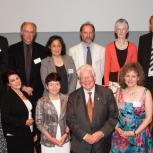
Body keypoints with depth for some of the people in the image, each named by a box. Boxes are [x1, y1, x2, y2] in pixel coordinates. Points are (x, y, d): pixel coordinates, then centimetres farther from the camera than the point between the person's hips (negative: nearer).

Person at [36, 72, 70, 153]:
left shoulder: (66, 99, 0)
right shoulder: (41, 102, -8)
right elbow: (39, 122, -6)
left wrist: (65, 134, -8)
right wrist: (51, 138, -11)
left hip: (65, 141, 2)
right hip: (48, 142, -2)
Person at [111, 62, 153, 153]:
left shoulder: (145, 93, -8)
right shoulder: (120, 92, 2)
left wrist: (134, 132, -14)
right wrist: (117, 128, -11)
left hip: (139, 136, -2)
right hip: (120, 136, 3)